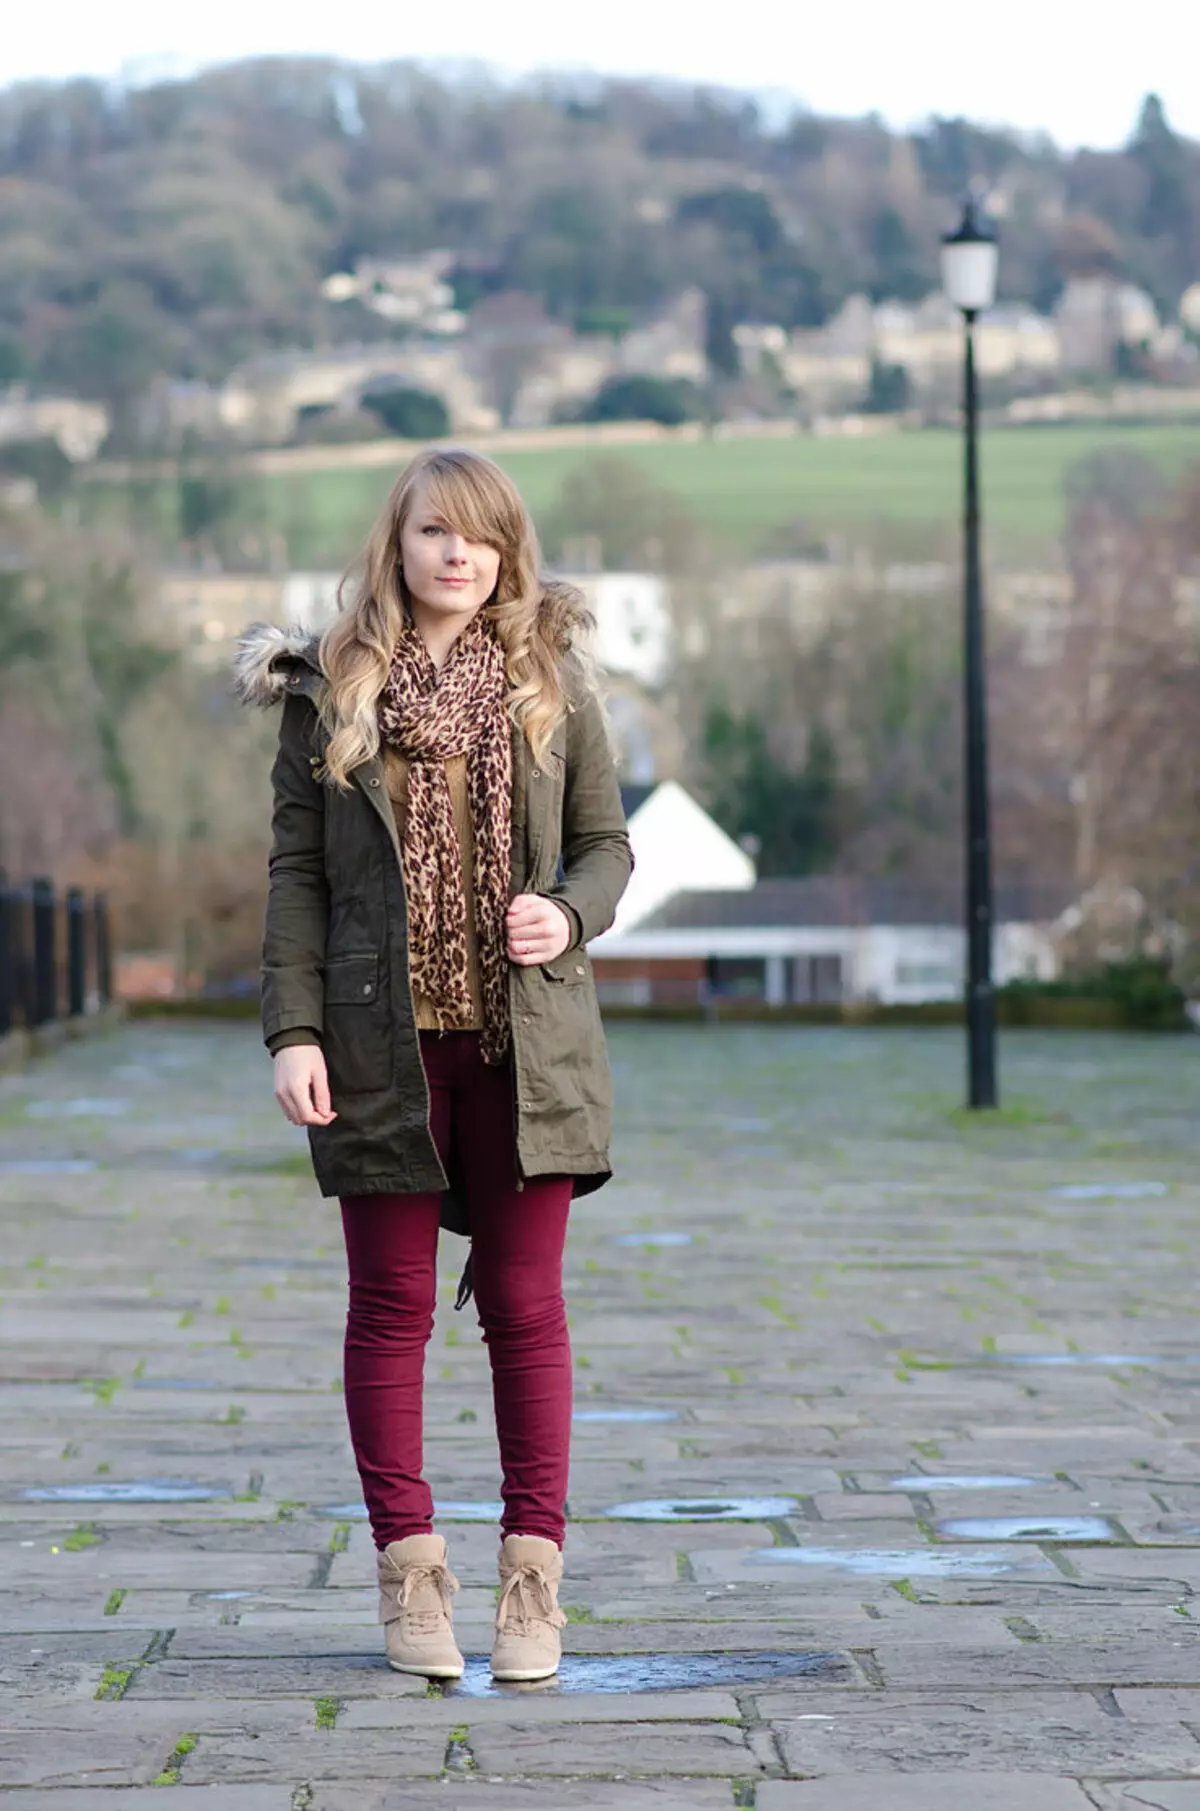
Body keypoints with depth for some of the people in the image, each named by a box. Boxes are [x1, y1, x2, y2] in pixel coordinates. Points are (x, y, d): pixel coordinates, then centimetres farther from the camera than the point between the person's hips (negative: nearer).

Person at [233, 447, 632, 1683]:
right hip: (382, 1038, 0)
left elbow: (605, 842, 11)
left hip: (525, 1037, 1)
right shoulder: (330, 688, 4)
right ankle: (411, 1577, 13)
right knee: (391, 1306, 4)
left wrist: (570, 917, -11)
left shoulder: (553, 680, 7)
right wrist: (292, 1030, -5)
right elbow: (295, 867, 3)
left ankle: (533, 1578, 9)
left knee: (525, 1307, 3)